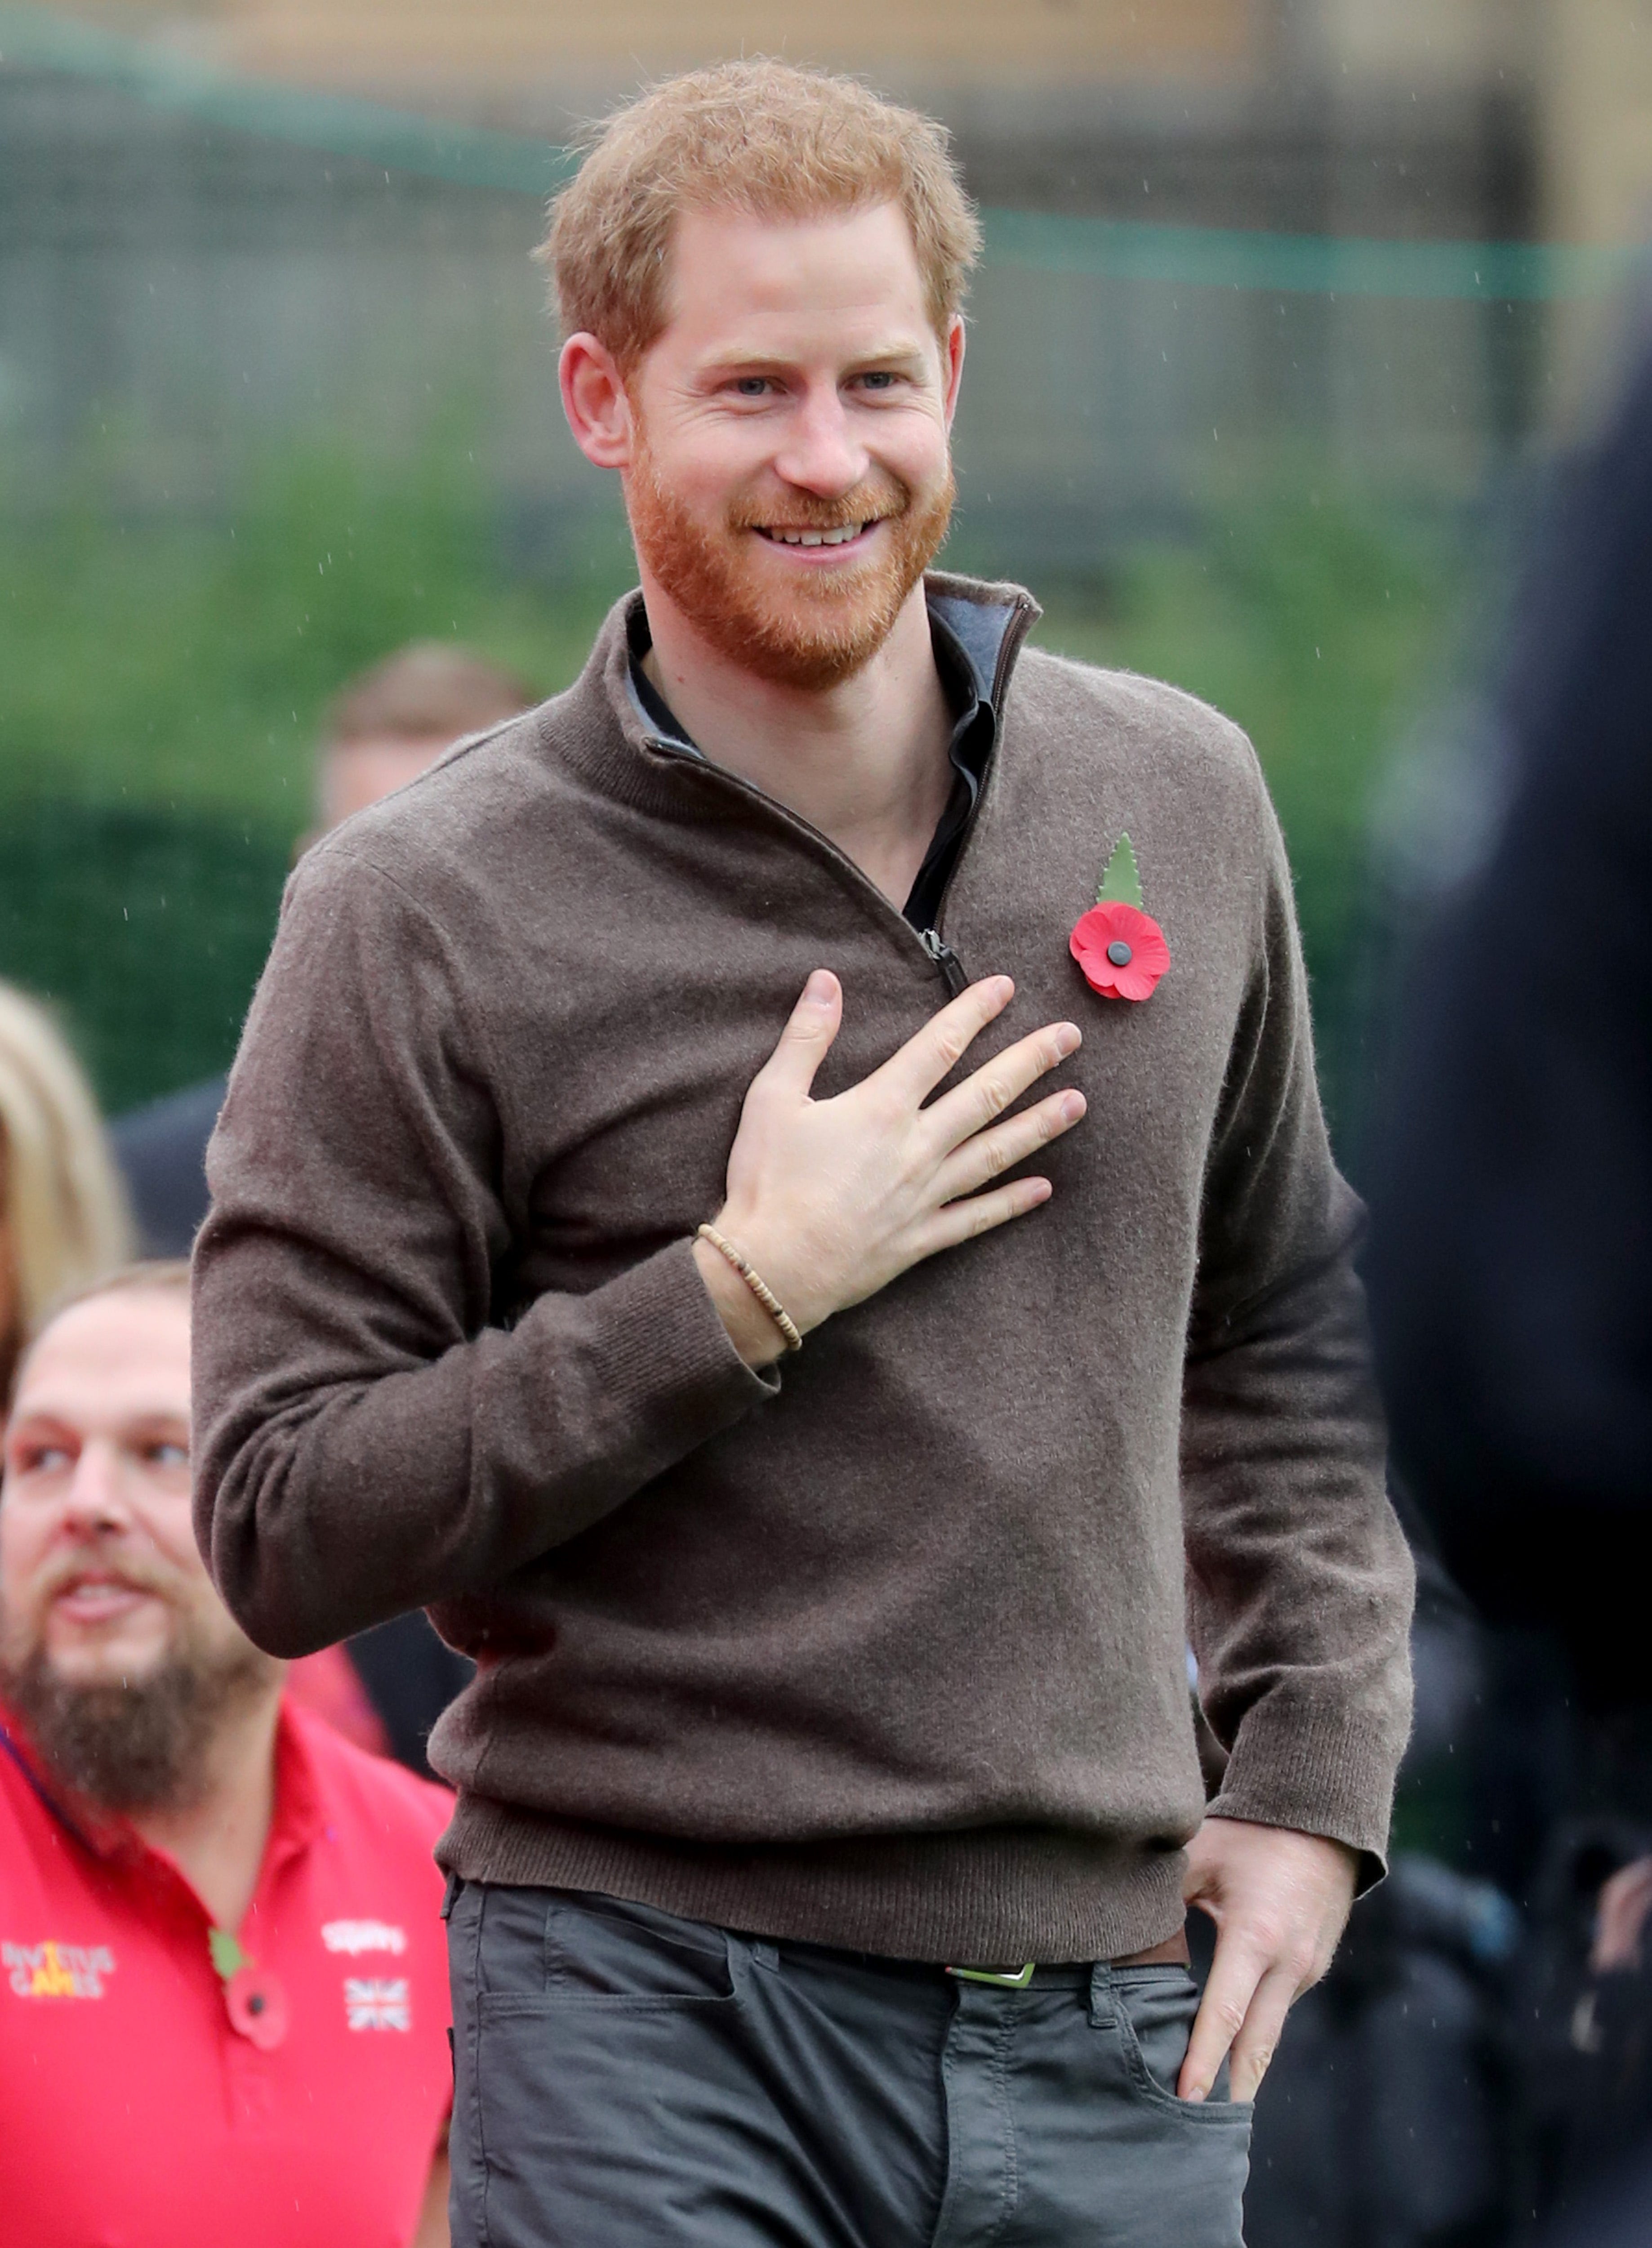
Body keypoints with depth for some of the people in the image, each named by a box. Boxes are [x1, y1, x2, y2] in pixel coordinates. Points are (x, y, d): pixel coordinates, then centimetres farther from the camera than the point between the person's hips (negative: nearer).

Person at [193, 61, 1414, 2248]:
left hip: (1106, 2010, 4)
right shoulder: (425, 914, -5)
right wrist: (743, 1298, -14)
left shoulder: (1182, 798, 9)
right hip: (650, 2005, -4)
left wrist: (1315, 1771, 11)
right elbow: (281, 1531, -8)